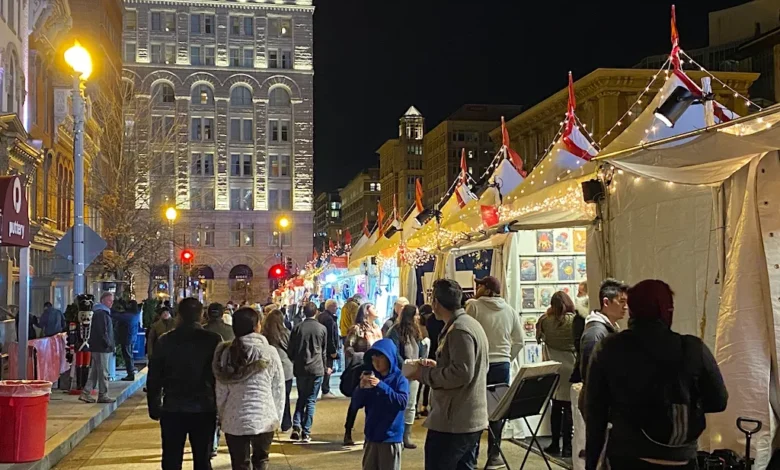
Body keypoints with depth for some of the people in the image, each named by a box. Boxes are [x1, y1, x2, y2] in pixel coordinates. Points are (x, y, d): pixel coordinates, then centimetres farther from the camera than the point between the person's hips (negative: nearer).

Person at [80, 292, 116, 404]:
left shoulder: (103, 312, 19)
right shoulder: (101, 313, -15)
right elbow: (102, 332, -22)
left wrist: (109, 344, 16)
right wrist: (108, 344, -16)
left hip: (97, 347, 10)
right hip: (102, 348, -10)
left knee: (94, 372, 12)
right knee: (103, 372, -3)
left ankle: (86, 393, 13)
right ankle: (103, 395, 4)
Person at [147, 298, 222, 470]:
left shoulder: (165, 340, -3)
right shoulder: (213, 340, -6)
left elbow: (154, 378, 0)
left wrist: (154, 407, 9)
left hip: (172, 409, 1)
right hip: (204, 409, 0)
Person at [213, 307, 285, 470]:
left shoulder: (226, 353, -2)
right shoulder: (269, 352, -8)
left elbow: (221, 391, 2)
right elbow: (278, 389, -4)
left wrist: (222, 415, 13)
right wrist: (277, 417, 7)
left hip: (234, 419, 1)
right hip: (264, 418, -1)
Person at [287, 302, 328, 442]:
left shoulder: (297, 328, 0)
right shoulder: (322, 329, -1)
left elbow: (291, 350, 3)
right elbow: (324, 351, 7)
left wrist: (294, 363, 19)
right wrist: (324, 367, 19)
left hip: (300, 368, 1)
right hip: (316, 368, -1)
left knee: (301, 398, 16)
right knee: (311, 400, 4)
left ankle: (296, 427, 1)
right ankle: (306, 433, 0)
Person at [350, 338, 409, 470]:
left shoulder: (399, 378, -7)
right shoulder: (371, 378, 6)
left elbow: (403, 402, -22)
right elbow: (355, 405, 5)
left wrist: (381, 386, -27)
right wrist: (361, 388, -14)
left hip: (391, 438, -5)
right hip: (371, 437, 5)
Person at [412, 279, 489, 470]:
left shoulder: (458, 330, -18)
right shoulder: (470, 324, 14)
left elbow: (461, 374, -24)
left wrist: (425, 374, -14)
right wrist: (437, 366, 11)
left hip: (453, 421, -10)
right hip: (471, 419, 10)